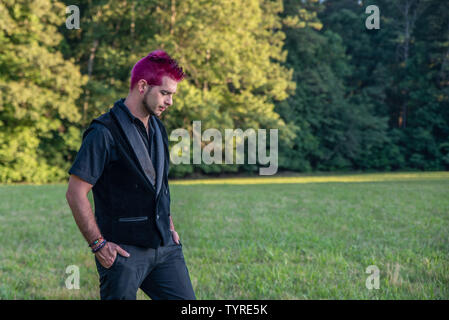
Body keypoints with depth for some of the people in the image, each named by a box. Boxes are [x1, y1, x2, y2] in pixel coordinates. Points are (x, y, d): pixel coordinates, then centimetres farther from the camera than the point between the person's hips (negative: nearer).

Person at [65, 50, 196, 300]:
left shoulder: (158, 128, 12)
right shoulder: (105, 132, -14)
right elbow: (76, 193, -15)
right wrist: (99, 244, -14)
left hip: (164, 246, 7)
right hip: (124, 251, -7)